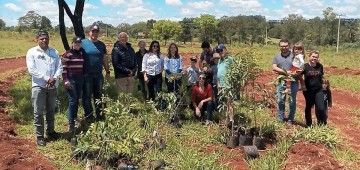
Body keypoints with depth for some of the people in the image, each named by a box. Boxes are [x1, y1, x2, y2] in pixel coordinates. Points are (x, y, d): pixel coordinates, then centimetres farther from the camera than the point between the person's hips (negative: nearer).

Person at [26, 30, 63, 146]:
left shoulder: (54, 52, 9)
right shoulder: (32, 52, -2)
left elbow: (59, 67, 5)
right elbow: (31, 70, -11)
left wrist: (54, 78, -13)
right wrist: (47, 78, -16)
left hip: (53, 86, 4)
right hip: (39, 86, -3)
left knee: (51, 110, 15)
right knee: (38, 112, -1)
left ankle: (50, 131, 30)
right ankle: (39, 136, 6)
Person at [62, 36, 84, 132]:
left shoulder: (81, 53, 12)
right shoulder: (67, 54, -6)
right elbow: (63, 68, -8)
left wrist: (84, 78, 16)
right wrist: (65, 80, -14)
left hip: (80, 79, 6)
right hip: (70, 79, -6)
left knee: (77, 100, 10)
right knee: (72, 100, -9)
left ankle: (75, 118, 23)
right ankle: (71, 123, -5)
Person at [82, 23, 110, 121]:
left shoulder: (101, 45, 12)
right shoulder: (83, 43, -2)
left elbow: (104, 59, 17)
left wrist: (107, 72, 15)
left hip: (98, 75, 4)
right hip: (87, 75, -4)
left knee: (98, 95, 11)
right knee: (87, 96, 3)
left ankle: (99, 114, 20)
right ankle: (89, 115, 12)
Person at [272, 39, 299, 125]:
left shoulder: (294, 56, 1)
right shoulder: (276, 57, 10)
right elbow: (274, 68, -3)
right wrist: (285, 72, -16)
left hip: (293, 83, -2)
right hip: (281, 82, 2)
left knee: (292, 102, 5)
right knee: (280, 101, 6)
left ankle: (290, 120, 16)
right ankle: (280, 119, 17)